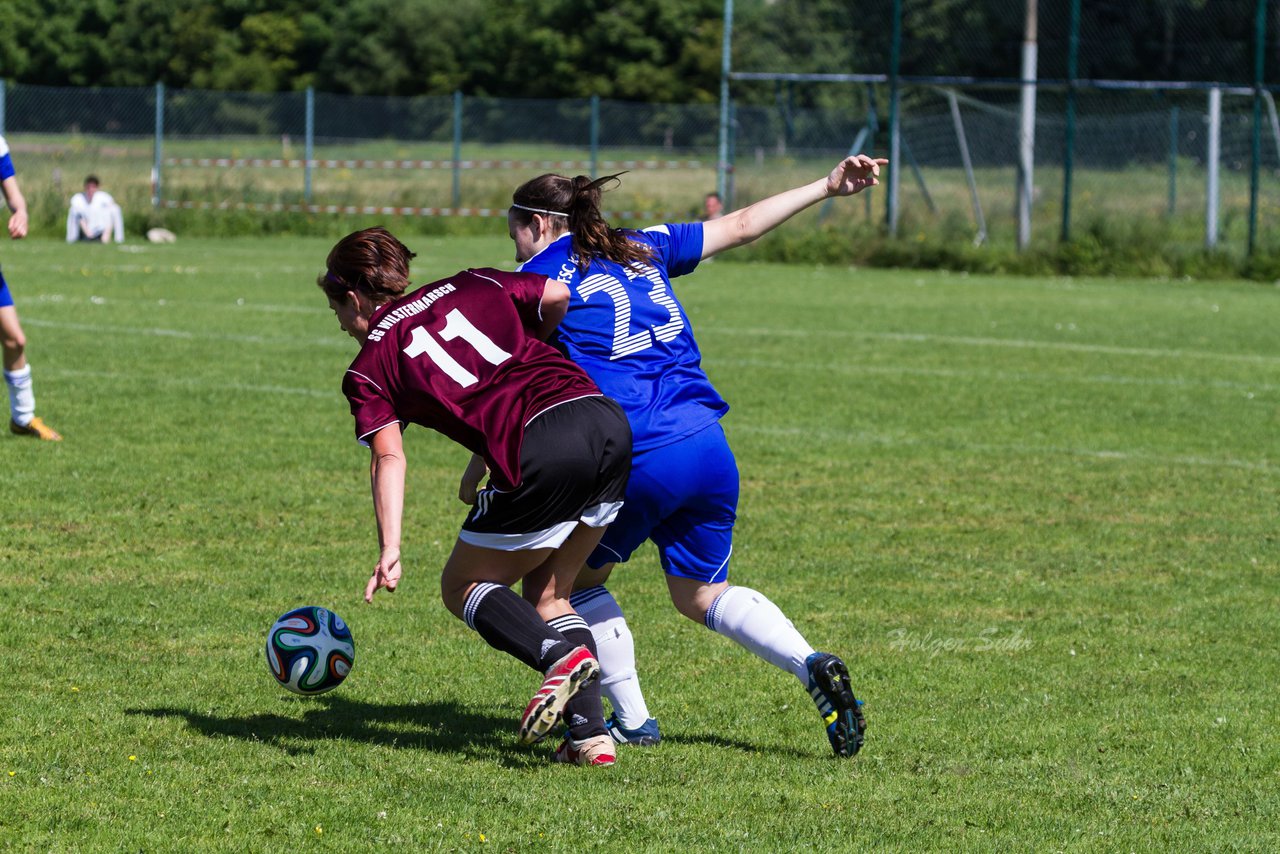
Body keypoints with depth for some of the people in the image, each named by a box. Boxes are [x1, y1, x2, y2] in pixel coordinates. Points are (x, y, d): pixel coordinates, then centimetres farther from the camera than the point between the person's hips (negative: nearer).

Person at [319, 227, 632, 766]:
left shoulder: (369, 368, 11)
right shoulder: (472, 286, 23)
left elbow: (388, 457, -3)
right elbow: (561, 297, 15)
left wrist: (390, 550, -12)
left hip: (544, 451, -6)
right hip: (610, 422, 6)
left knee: (462, 587, 14)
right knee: (547, 595, 21)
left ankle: (560, 654, -12)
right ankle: (591, 735, 7)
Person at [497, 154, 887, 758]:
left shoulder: (536, 278, 3)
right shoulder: (643, 249, 18)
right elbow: (740, 226, 24)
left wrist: (479, 468, 8)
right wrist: (828, 187, 31)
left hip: (632, 461, -6)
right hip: (707, 446, 6)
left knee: (576, 578, 20)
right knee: (702, 595, 21)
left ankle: (631, 720, 15)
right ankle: (809, 664, -2)